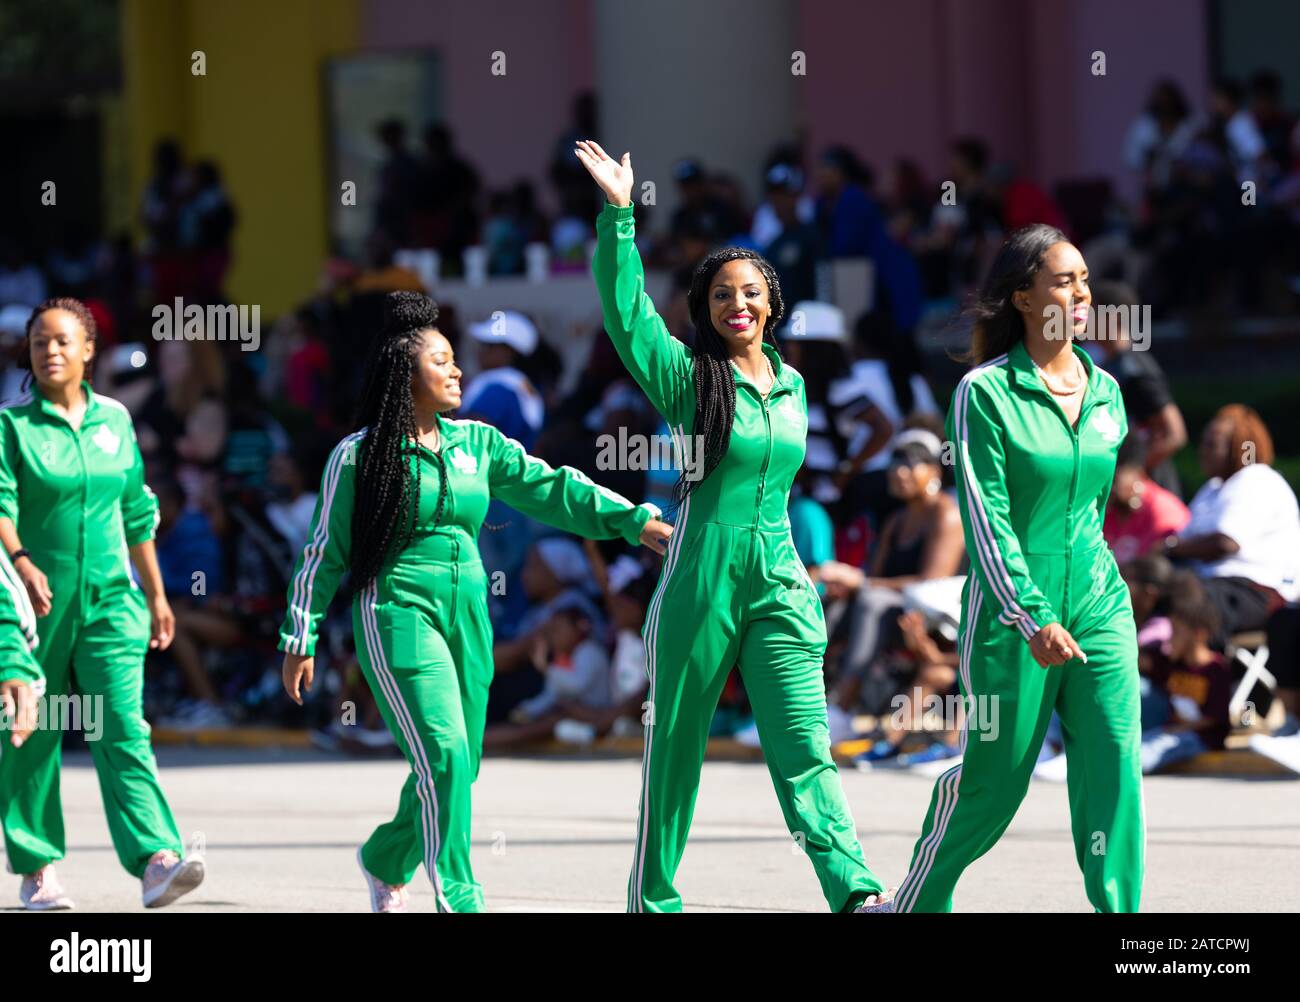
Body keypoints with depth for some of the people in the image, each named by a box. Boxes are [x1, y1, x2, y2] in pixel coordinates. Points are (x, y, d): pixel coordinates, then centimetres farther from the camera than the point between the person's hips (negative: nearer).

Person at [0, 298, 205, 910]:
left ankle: (156, 862, -23)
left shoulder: (114, 420, 9)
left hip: (109, 600, 2)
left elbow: (137, 513, 18)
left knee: (123, 729, -11)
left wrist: (156, 593, 21)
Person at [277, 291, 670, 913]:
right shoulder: (359, 456, -3)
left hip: (466, 615, 6)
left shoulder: (476, 443, 10)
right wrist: (301, 639, 1)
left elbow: (549, 488, 6)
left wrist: (634, 521, -5)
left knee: (457, 768, 9)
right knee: (444, 756, -19)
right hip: (398, 612, -6)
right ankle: (457, 899, -15)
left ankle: (386, 860, 35)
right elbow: (324, 551, 1)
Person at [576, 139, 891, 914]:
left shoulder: (792, 385, 12)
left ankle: (856, 893, -18)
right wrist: (619, 214, -24)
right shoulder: (688, 377, -3)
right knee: (677, 748, 5)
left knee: (804, 748, -6)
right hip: (700, 582, -3)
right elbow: (626, 310, -15)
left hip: (779, 587, 3)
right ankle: (653, 896, 17)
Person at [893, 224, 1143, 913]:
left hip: (1098, 601, 5)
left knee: (1114, 765, -10)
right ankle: (917, 901, 25)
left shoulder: (1104, 391, 8)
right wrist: (1032, 619, -22)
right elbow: (984, 515, -15)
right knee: (994, 781, 4)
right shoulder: (985, 392, -10)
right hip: (1013, 607, -5)